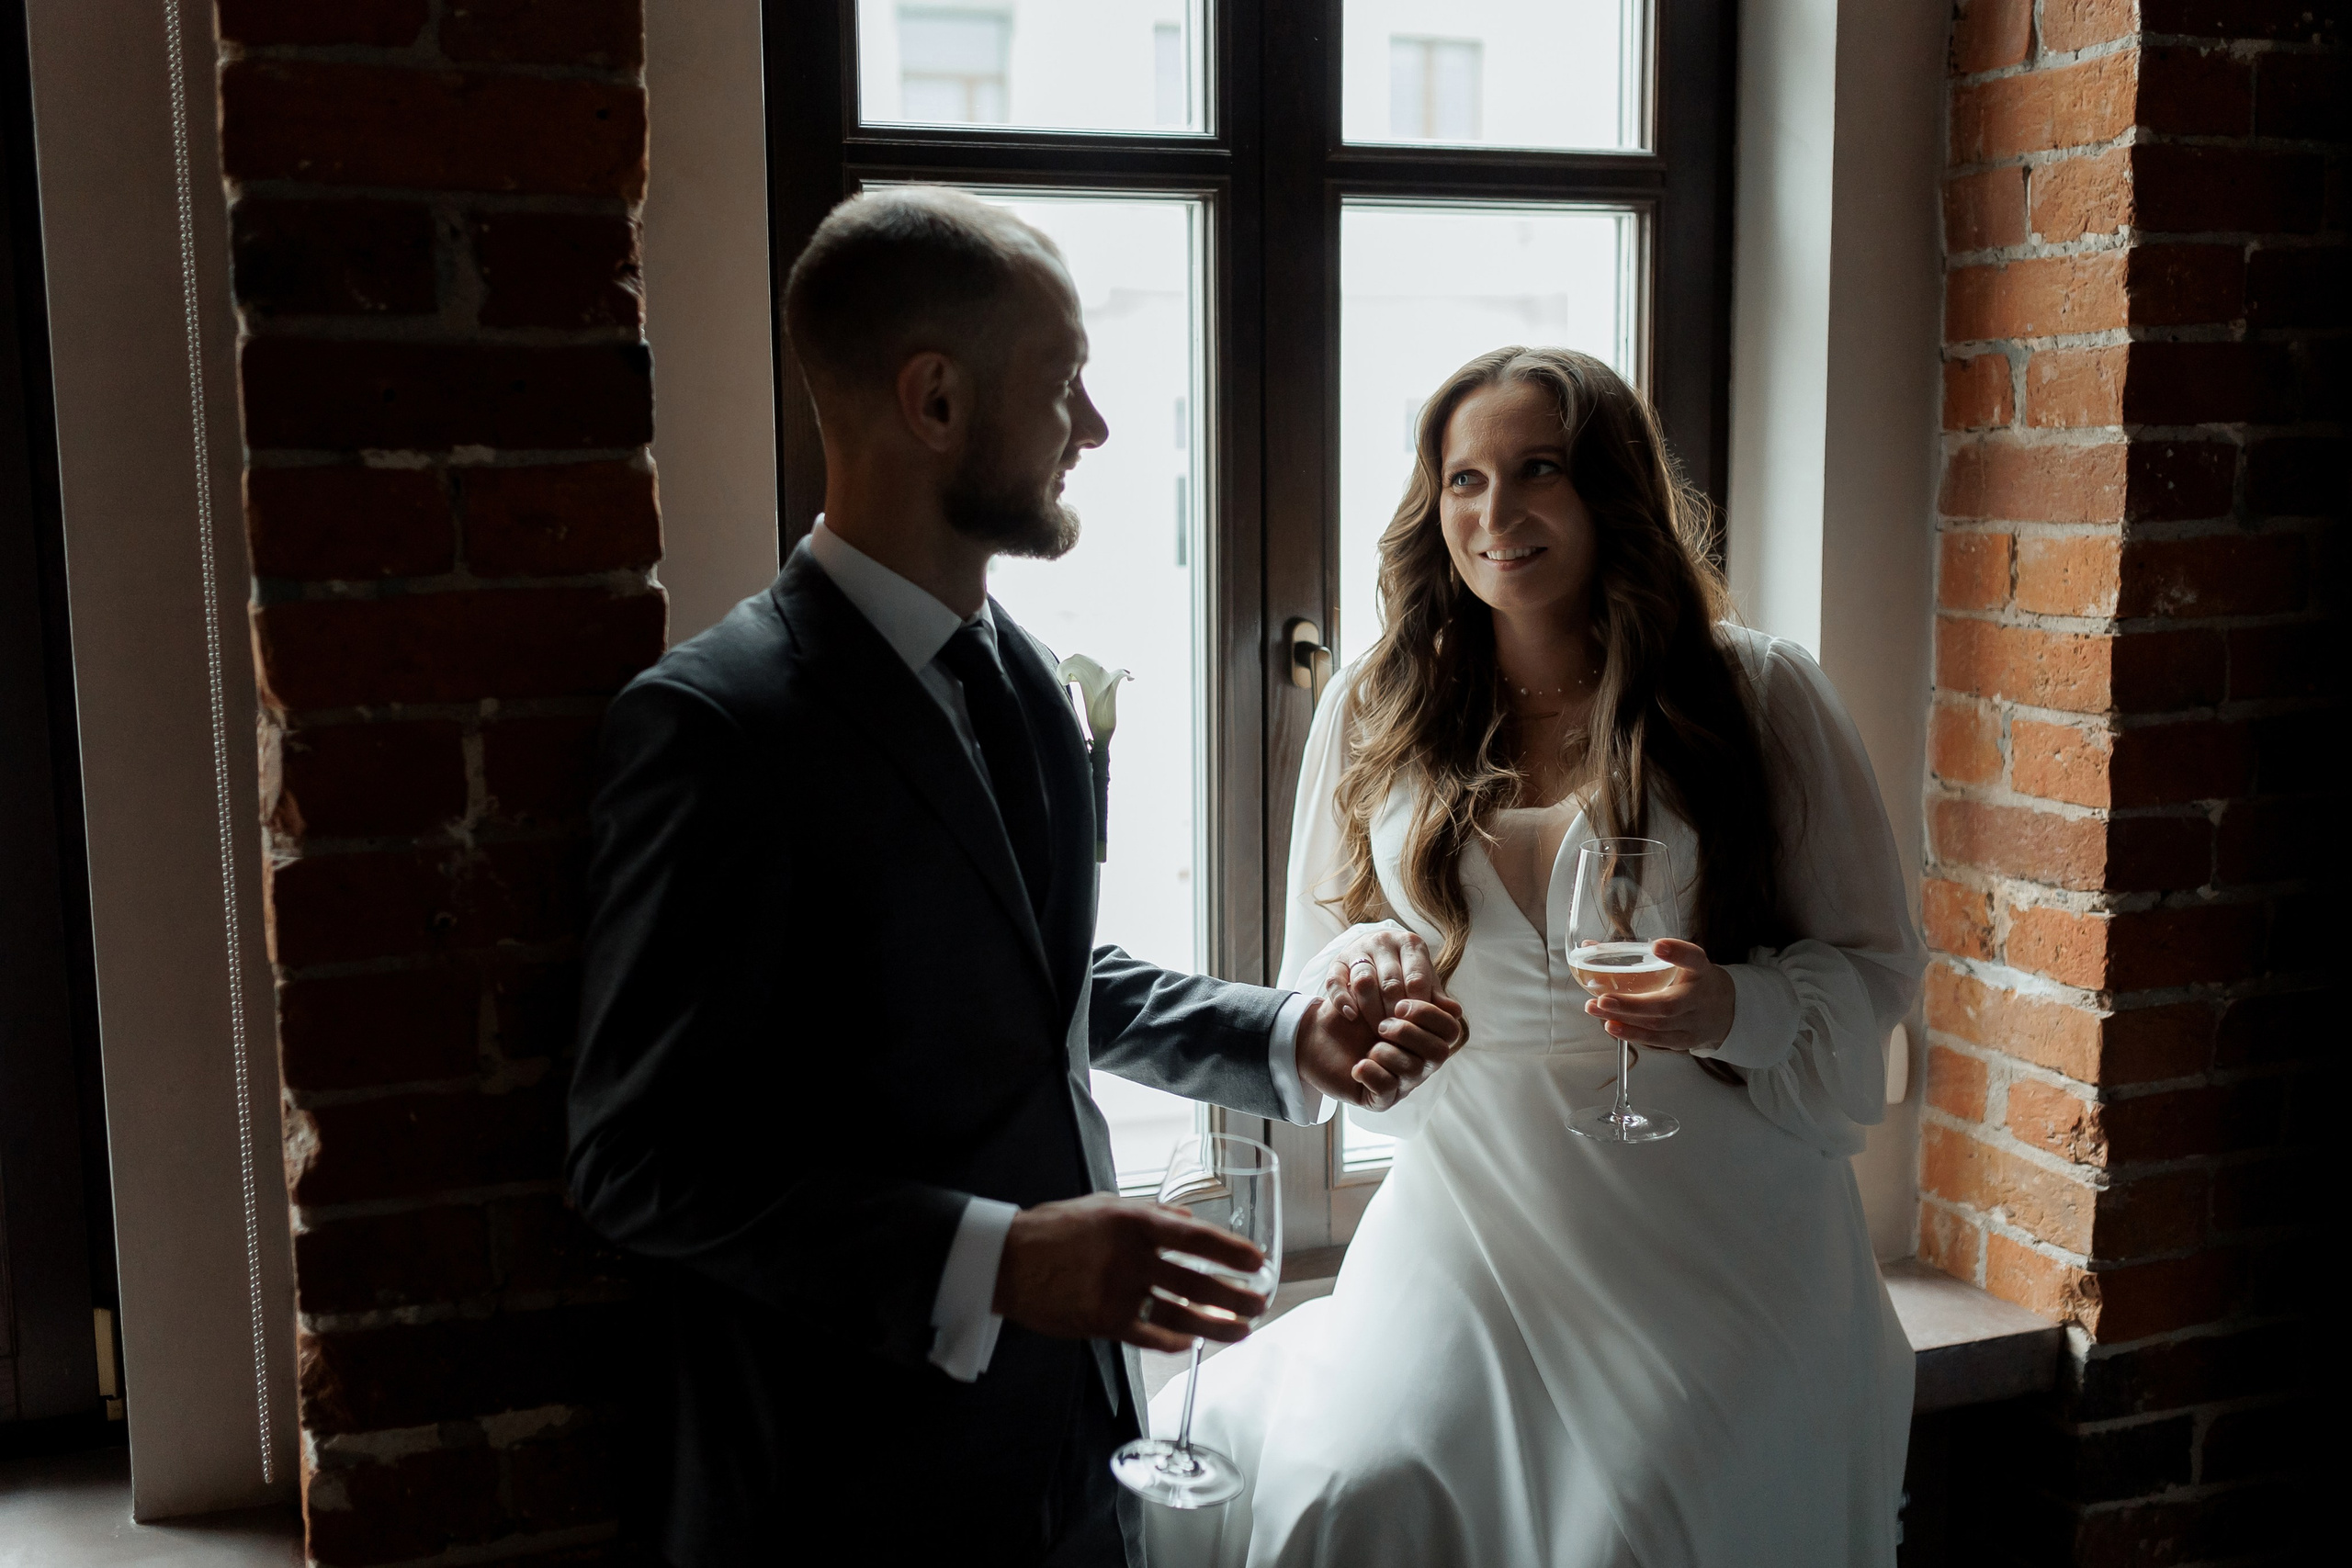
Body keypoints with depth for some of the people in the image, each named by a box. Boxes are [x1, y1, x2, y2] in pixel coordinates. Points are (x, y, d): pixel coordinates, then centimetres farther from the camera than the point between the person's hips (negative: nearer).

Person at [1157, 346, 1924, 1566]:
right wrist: (1367, 966, -7)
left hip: (1713, 1231, -1)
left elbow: (1872, 963, 3)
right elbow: (1322, 962, 16)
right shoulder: (1373, 711, 7)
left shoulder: (1756, 693, -1)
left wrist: (1738, 1008, -17)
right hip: (1468, 1204, 2)